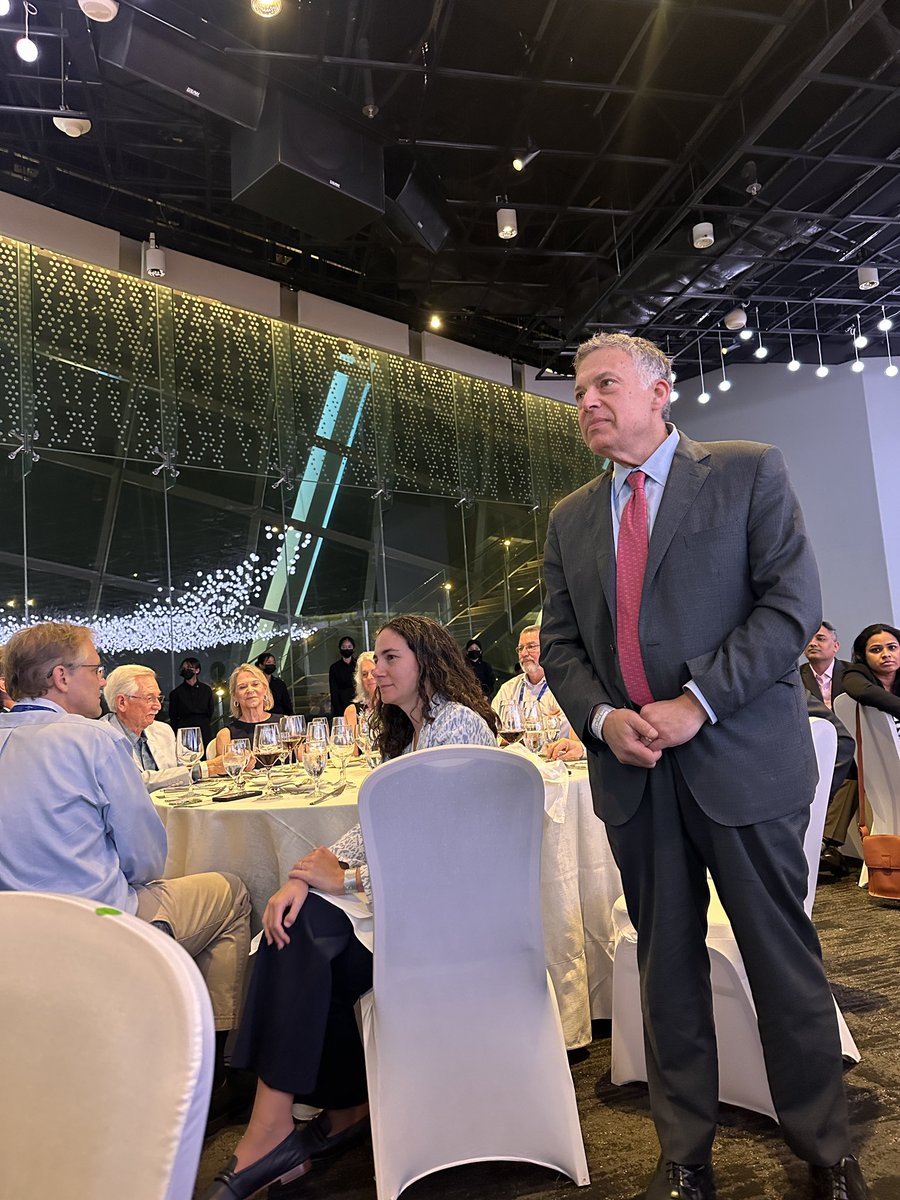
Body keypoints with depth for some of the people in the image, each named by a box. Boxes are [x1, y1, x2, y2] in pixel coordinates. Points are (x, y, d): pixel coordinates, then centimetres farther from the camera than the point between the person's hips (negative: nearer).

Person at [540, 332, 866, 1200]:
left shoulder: (748, 471, 1)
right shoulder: (570, 519, 12)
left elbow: (792, 599, -9)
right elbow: (558, 642, 10)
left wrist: (698, 701, -16)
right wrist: (602, 718, -8)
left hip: (742, 758, -3)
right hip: (631, 768, 4)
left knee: (782, 958, 9)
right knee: (667, 965, 13)